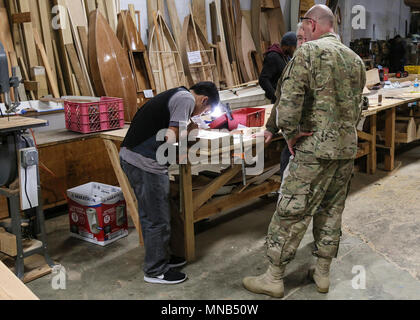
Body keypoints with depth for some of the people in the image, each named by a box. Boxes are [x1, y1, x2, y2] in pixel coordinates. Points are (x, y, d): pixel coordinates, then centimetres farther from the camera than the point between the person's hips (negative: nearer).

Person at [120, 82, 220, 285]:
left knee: (149, 214, 21)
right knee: (158, 219, 2)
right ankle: (155, 271, 16)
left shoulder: (176, 95, 21)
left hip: (129, 156, 10)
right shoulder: (186, 99, -9)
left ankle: (161, 257, 37)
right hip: (145, 163, -10)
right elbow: (171, 136, -17)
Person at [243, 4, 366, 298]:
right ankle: (323, 274, 28)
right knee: (332, 211, 17)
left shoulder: (309, 52, -10)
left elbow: (289, 101, -20)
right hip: (348, 148, 7)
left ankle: (274, 279, 12)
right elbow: (357, 107, 17)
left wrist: (290, 134, -7)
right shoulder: (355, 59, 12)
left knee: (291, 213, 1)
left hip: (315, 149, -7)